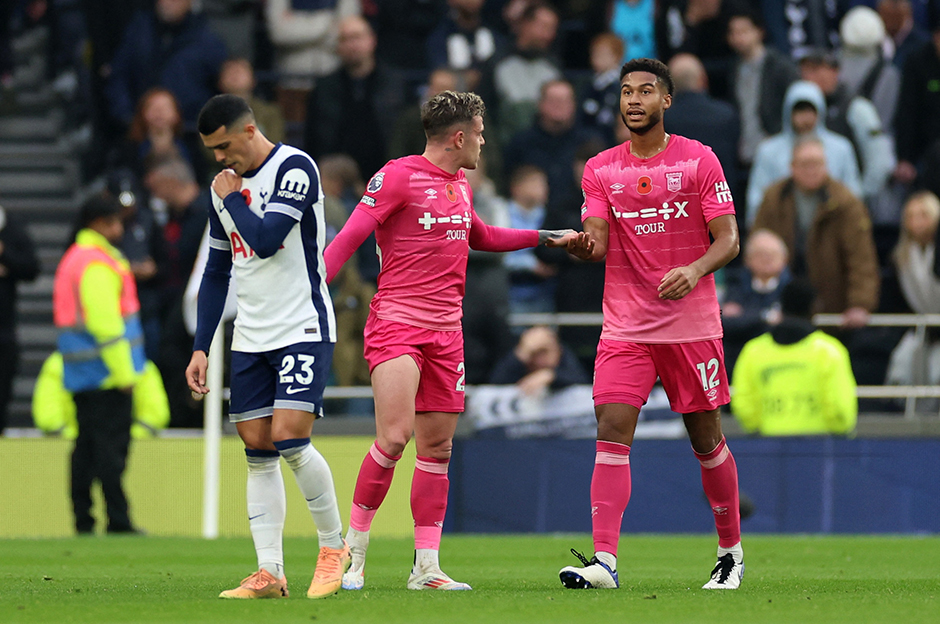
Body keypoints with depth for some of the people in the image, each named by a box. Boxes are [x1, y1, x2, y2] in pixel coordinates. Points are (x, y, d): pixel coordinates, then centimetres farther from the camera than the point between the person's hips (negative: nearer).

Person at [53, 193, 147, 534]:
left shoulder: (73, 259, 19)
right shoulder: (97, 264, -15)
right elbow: (105, 322, -20)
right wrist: (124, 372, -18)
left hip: (81, 376, 10)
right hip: (105, 375, -10)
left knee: (87, 445, 10)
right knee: (111, 445, -10)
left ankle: (83, 519, 10)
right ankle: (117, 521, -11)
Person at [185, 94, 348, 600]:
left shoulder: (295, 168, -11)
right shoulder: (225, 186, 12)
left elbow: (266, 238, -23)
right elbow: (216, 272, 17)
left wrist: (230, 199, -7)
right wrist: (201, 348, 13)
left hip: (303, 328, -7)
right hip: (250, 338, 7)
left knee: (290, 439, -16)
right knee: (258, 453, 2)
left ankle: (334, 545, 2)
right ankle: (269, 572, 2)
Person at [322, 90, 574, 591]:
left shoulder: (460, 186, 17)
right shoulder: (398, 176, -8)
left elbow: (480, 237, 36)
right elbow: (349, 237, -12)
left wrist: (545, 238, 36)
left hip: (445, 332, 8)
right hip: (396, 323, -8)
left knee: (437, 446, 5)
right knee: (394, 436, -19)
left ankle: (426, 567, 9)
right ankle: (352, 554, -7)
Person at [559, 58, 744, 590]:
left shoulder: (699, 160, 0)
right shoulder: (600, 169, 7)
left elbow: (728, 239, -4)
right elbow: (597, 242, -2)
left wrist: (695, 271, -23)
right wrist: (583, 245, -26)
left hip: (692, 322, -2)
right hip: (625, 324, 2)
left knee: (706, 437, 6)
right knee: (611, 430, -13)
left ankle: (732, 553, 23)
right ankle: (604, 561, -19)